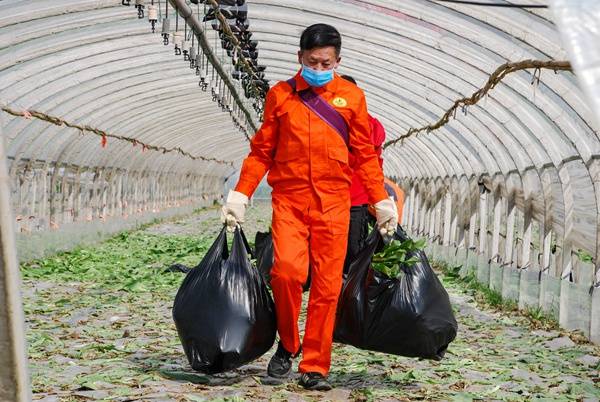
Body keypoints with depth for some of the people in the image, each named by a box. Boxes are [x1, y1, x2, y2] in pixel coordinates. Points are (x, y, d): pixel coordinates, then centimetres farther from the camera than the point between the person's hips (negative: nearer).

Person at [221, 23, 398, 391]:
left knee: (327, 284, -2)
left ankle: (315, 367, 8)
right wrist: (240, 195, 5)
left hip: (333, 202, 0)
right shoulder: (280, 95, 9)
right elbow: (262, 151, 11)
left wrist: (382, 201, 6)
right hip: (289, 199, 0)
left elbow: (365, 155, 11)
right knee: (287, 270, -18)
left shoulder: (352, 96, 7)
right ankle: (287, 346, 7)